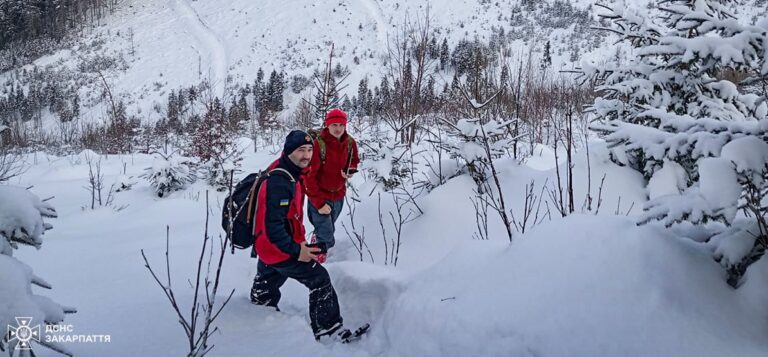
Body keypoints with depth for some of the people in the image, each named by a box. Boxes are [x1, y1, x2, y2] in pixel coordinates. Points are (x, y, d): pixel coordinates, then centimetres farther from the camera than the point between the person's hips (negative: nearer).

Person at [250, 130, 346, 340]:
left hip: (267, 247, 10)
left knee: (265, 291, 28)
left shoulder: (290, 175, 5)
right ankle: (327, 330, 10)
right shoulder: (280, 182, -27)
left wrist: (299, 241, 11)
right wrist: (296, 250, -26)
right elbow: (273, 225, -31)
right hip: (280, 250, -10)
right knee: (320, 280, 0)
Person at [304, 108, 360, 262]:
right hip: (319, 196, -5)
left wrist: (350, 170, -11)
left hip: (339, 195, 5)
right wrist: (319, 202, -23)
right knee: (326, 236, -6)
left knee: (329, 228, 23)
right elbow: (309, 176, -21)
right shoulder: (318, 144, -24)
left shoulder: (350, 143, -8)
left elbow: (354, 161, 14)